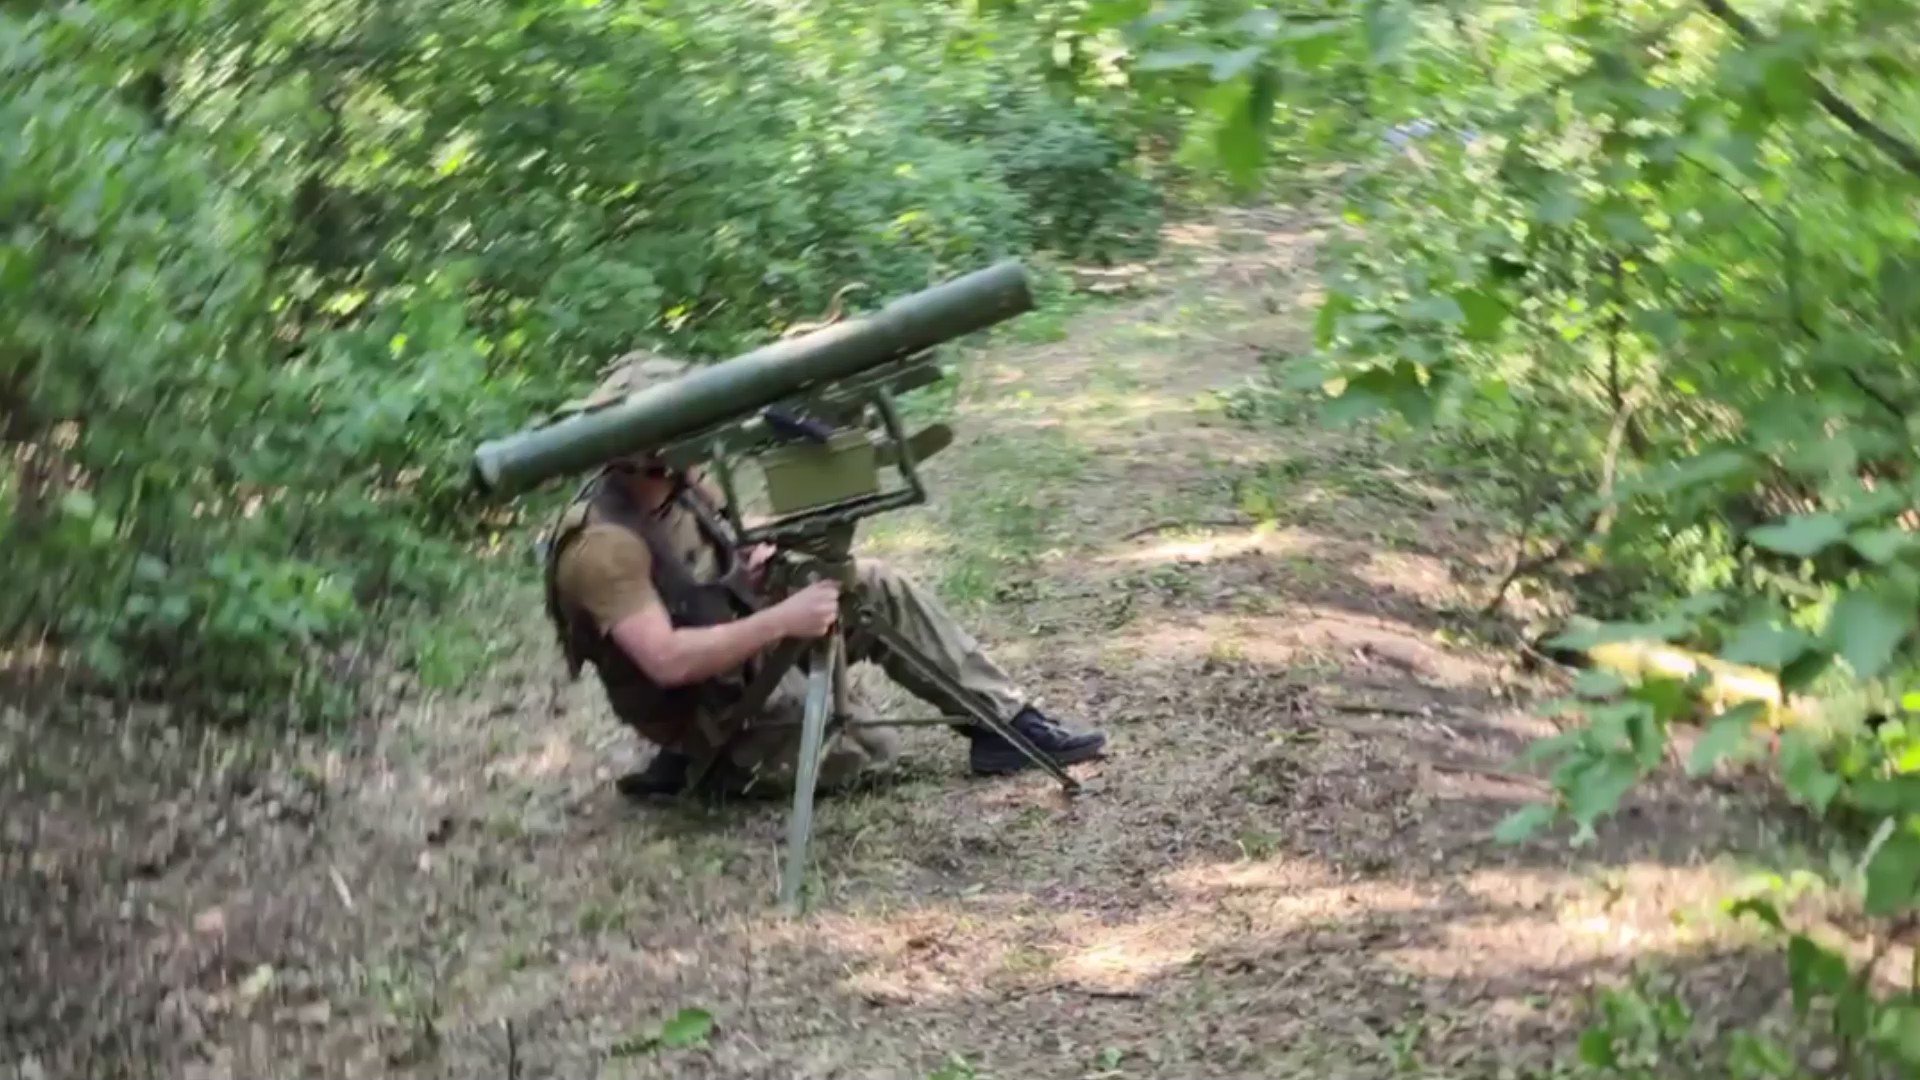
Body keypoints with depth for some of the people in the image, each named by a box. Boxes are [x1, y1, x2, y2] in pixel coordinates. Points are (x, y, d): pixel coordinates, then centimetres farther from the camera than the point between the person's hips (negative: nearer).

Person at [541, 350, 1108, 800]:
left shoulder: (680, 485, -1)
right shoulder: (603, 544, -28)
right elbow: (667, 660, -36)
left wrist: (765, 561, -9)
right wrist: (779, 620, -35)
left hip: (748, 649, 9)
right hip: (706, 708, -9)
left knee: (875, 588, -1)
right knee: (870, 749, -14)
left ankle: (1006, 721, 2)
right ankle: (710, 762, 1)